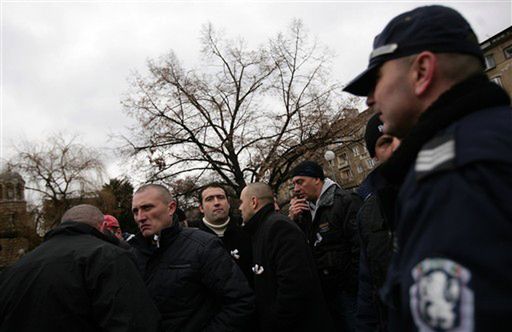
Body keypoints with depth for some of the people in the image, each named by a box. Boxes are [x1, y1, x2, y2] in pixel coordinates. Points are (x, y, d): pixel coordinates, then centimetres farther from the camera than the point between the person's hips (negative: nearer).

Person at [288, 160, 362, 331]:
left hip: (348, 291, -7)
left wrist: (355, 289, -20)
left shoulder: (345, 201, -13)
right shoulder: (307, 210, 9)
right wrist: (293, 220, -4)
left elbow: (360, 248, -19)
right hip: (326, 292, 7)